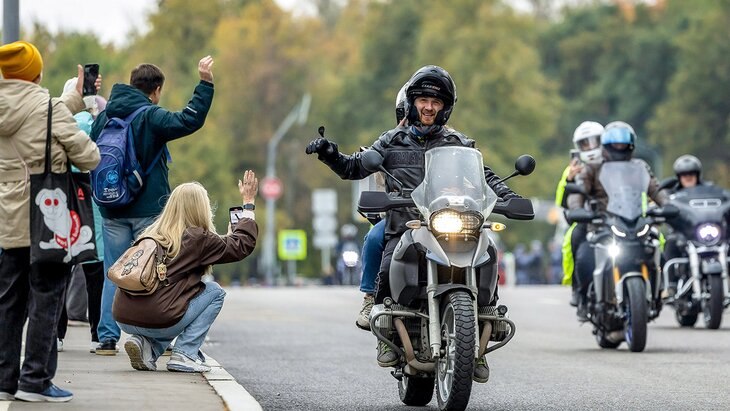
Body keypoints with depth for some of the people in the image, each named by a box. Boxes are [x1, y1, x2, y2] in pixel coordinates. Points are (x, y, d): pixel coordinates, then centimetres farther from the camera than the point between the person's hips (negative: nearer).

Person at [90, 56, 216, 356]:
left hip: (112, 210, 5)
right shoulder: (151, 116, -11)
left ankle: (107, 338, 3)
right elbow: (190, 121, -21)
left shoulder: (103, 117, 8)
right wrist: (205, 83, -18)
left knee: (114, 275, 7)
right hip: (148, 209, -4)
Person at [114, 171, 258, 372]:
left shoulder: (151, 233, 15)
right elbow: (242, 245, 7)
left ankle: (146, 343, 12)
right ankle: (185, 354, 6)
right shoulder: (197, 238, -4)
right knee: (214, 291, 14)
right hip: (157, 321, -7)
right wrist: (248, 204, 17)